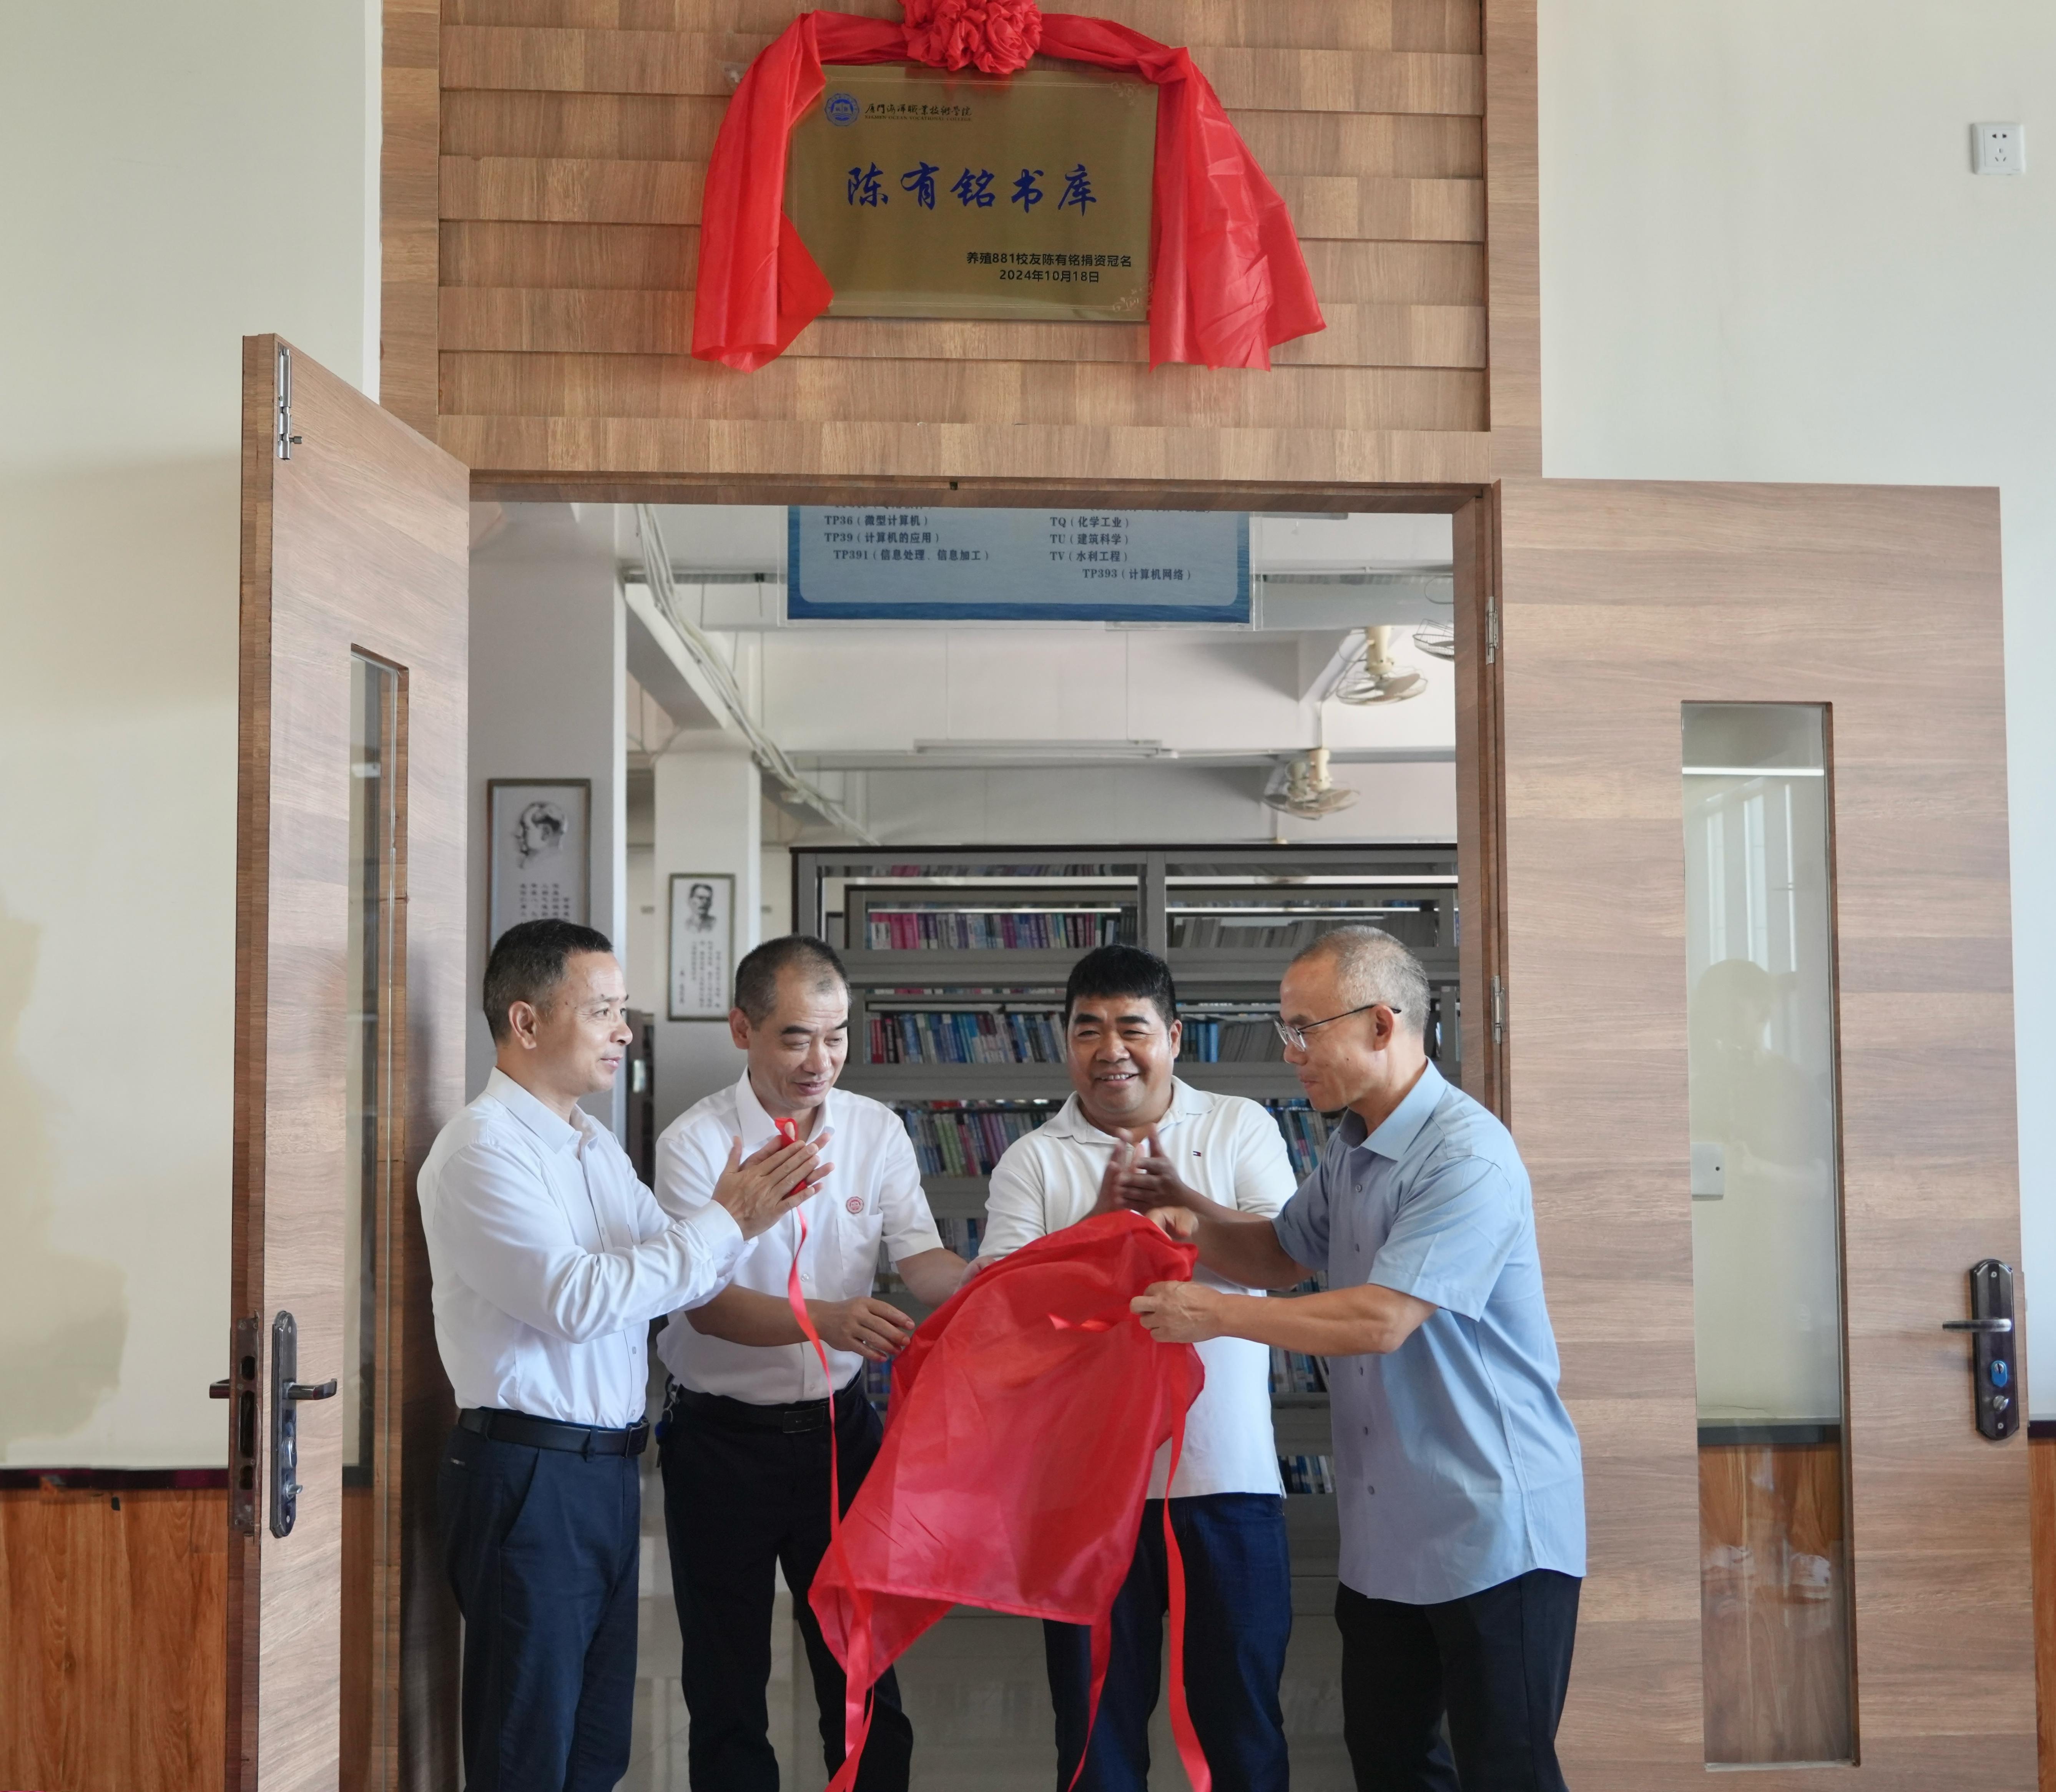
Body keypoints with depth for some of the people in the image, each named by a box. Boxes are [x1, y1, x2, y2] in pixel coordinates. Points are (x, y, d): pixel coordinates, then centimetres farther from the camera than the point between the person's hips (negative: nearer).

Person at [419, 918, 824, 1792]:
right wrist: (725, 1222, -19)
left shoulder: (595, 1145, 14)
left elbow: (673, 1279, 10)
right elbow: (578, 1299, -23)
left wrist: (740, 1215, -9)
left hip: (609, 1467, 8)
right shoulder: (481, 1150, -14)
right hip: (529, 1476, -8)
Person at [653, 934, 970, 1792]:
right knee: (726, 1684, 10)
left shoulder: (876, 1129, 0)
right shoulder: (696, 1143, -12)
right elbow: (707, 1303, -19)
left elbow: (922, 1260, -5)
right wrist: (829, 1321, -36)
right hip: (723, 1439, -3)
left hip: (839, 1425, 3)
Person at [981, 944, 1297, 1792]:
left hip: (1229, 1475, 0)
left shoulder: (1240, 1127, 4)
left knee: (1242, 1714, 10)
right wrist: (1100, 1220, -21)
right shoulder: (1032, 1161, 3)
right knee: (1097, 1715, 13)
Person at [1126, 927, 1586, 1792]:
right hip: (1386, 1530, 9)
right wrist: (1191, 1210, 0)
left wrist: (1216, 1314, -17)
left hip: (1489, 1531, -9)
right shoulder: (1351, 1146, 10)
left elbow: (1378, 1321, -26)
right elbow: (1283, 1254, 20)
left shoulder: (1468, 1159, -21)